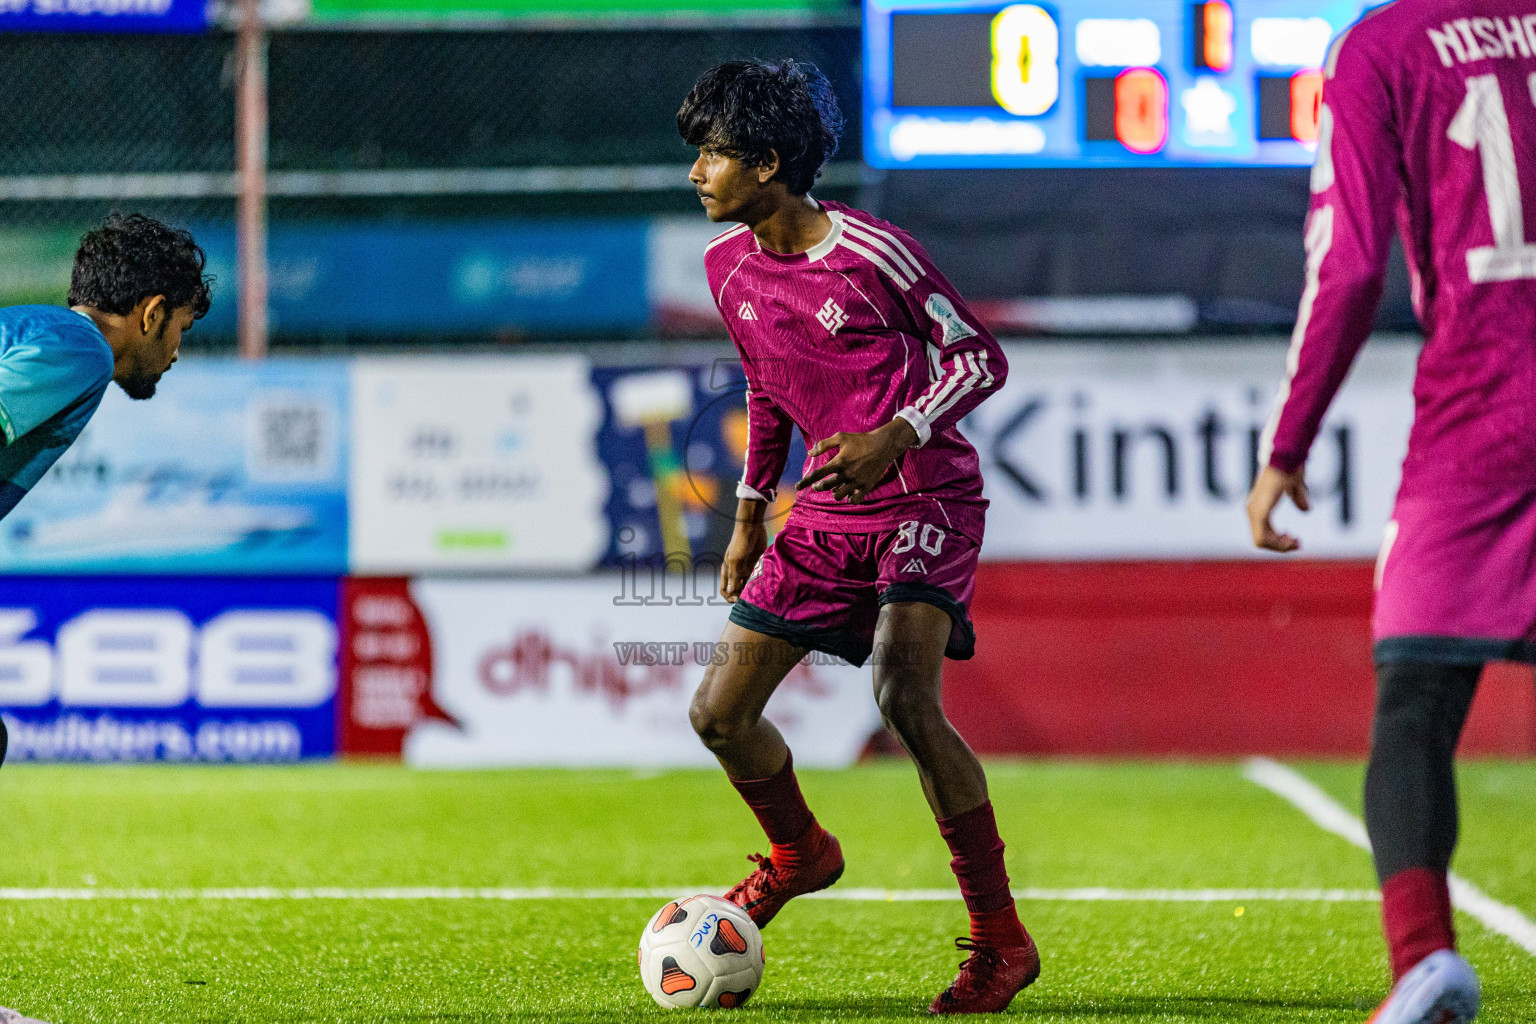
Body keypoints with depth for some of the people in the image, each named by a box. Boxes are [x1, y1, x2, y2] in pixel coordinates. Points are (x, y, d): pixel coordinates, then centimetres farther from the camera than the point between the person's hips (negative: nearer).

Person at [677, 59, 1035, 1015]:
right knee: (720, 711, 3)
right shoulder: (730, 266, 6)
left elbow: (981, 357, -10)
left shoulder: (870, 252, -16)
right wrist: (749, 516, 22)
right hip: (827, 511, 7)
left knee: (904, 695, -28)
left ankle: (1002, 943, -18)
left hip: (926, 498, -7)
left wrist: (894, 438, -24)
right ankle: (800, 853, 36)